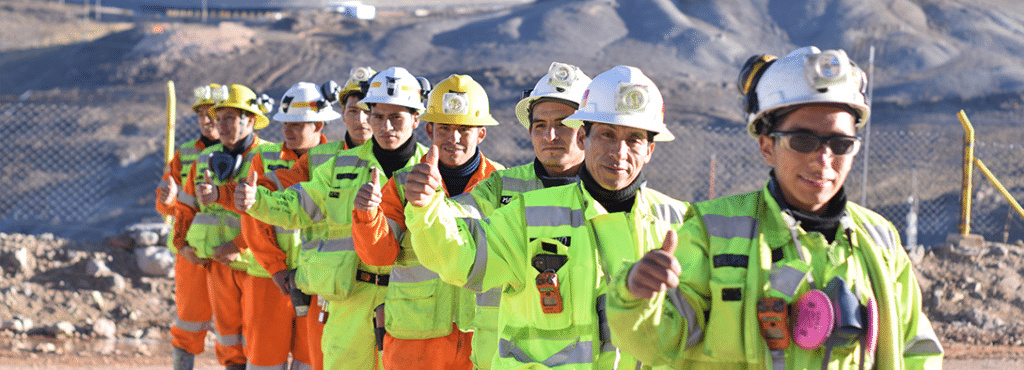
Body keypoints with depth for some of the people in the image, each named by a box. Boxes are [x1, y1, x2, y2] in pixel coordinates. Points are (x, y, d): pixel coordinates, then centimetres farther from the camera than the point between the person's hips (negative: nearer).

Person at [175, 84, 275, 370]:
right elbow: (185, 206, 20)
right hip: (217, 263, 6)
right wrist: (183, 244, 7)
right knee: (227, 328, 12)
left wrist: (239, 244, -23)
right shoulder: (206, 159, 9)